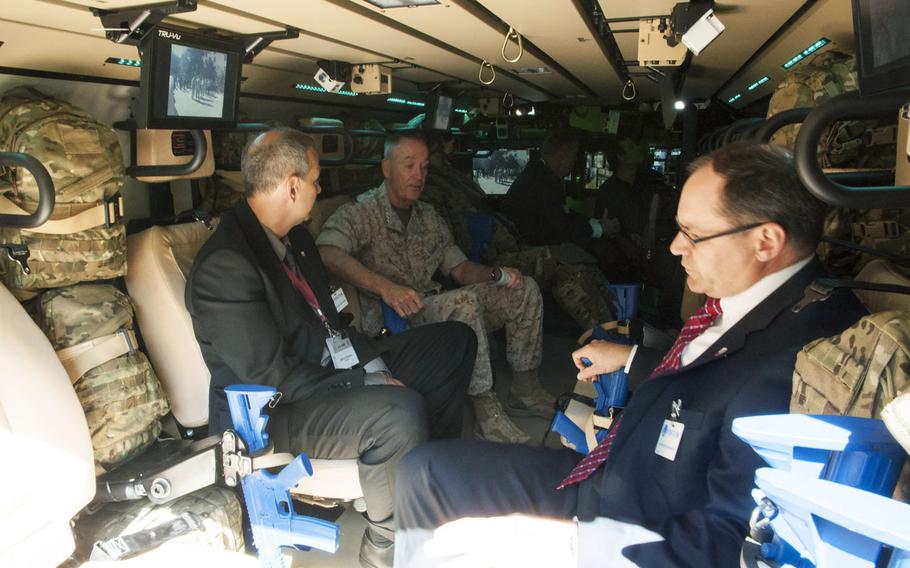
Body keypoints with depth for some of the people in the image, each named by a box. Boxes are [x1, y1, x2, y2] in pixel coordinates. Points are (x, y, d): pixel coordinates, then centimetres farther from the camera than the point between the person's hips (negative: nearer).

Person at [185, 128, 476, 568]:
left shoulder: (294, 237, 7)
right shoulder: (224, 265, -23)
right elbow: (273, 376, -24)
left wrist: (374, 365, -3)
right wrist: (369, 384, -20)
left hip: (333, 367, 10)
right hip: (274, 411, -9)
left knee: (456, 341, 8)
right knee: (401, 411, -36)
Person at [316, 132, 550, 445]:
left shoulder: (428, 217, 17)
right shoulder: (361, 213, -6)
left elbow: (459, 268, 15)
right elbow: (327, 252, -26)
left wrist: (497, 274, -6)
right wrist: (385, 287, -39)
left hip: (434, 307, 8)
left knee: (524, 289, -1)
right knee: (465, 301, -36)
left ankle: (525, 389, 6)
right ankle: (487, 412, -27)